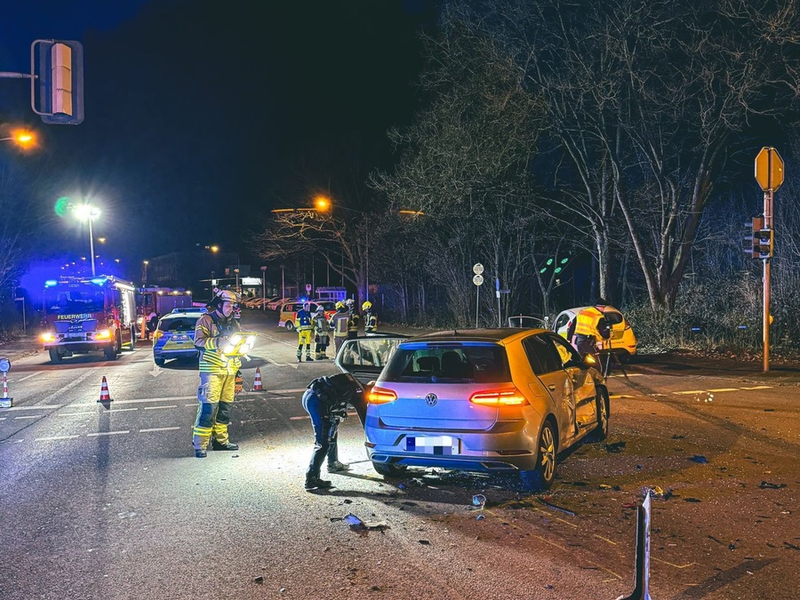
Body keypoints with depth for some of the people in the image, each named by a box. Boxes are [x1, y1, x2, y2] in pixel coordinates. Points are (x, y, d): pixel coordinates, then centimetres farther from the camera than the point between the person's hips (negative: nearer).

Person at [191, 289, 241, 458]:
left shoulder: (233, 322, 20)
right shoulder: (206, 320, 0)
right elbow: (198, 340, -11)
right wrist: (217, 342, -25)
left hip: (230, 369, 7)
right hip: (212, 369, -7)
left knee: (225, 405, 9)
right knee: (208, 405, -11)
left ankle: (221, 440, 18)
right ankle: (200, 444, -8)